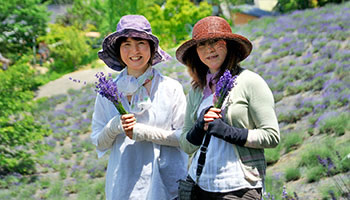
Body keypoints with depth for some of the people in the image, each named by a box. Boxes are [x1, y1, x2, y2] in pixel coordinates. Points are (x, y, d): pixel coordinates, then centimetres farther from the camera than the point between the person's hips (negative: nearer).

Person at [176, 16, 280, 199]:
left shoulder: (250, 82, -3)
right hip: (199, 184, 4)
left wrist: (228, 132, -16)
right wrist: (200, 126, -7)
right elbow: (185, 146, 12)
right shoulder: (196, 91, 10)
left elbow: (272, 136, -7)